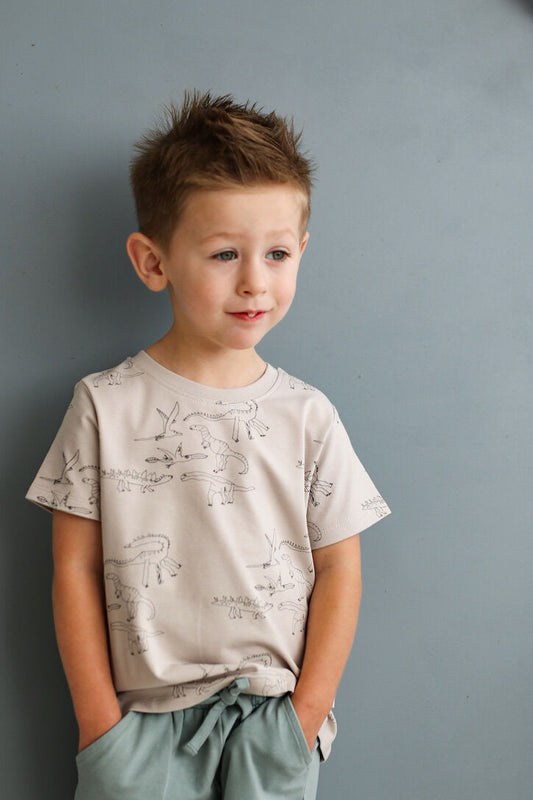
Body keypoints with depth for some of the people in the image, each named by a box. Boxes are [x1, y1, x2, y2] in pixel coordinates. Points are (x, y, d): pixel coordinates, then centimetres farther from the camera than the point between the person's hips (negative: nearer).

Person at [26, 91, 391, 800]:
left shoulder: (307, 414, -2)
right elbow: (75, 569, -2)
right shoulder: (104, 405, -4)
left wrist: (306, 715, -3)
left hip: (273, 715, 1)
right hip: (142, 717, 0)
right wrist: (100, 723, -3)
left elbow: (339, 569, 1)